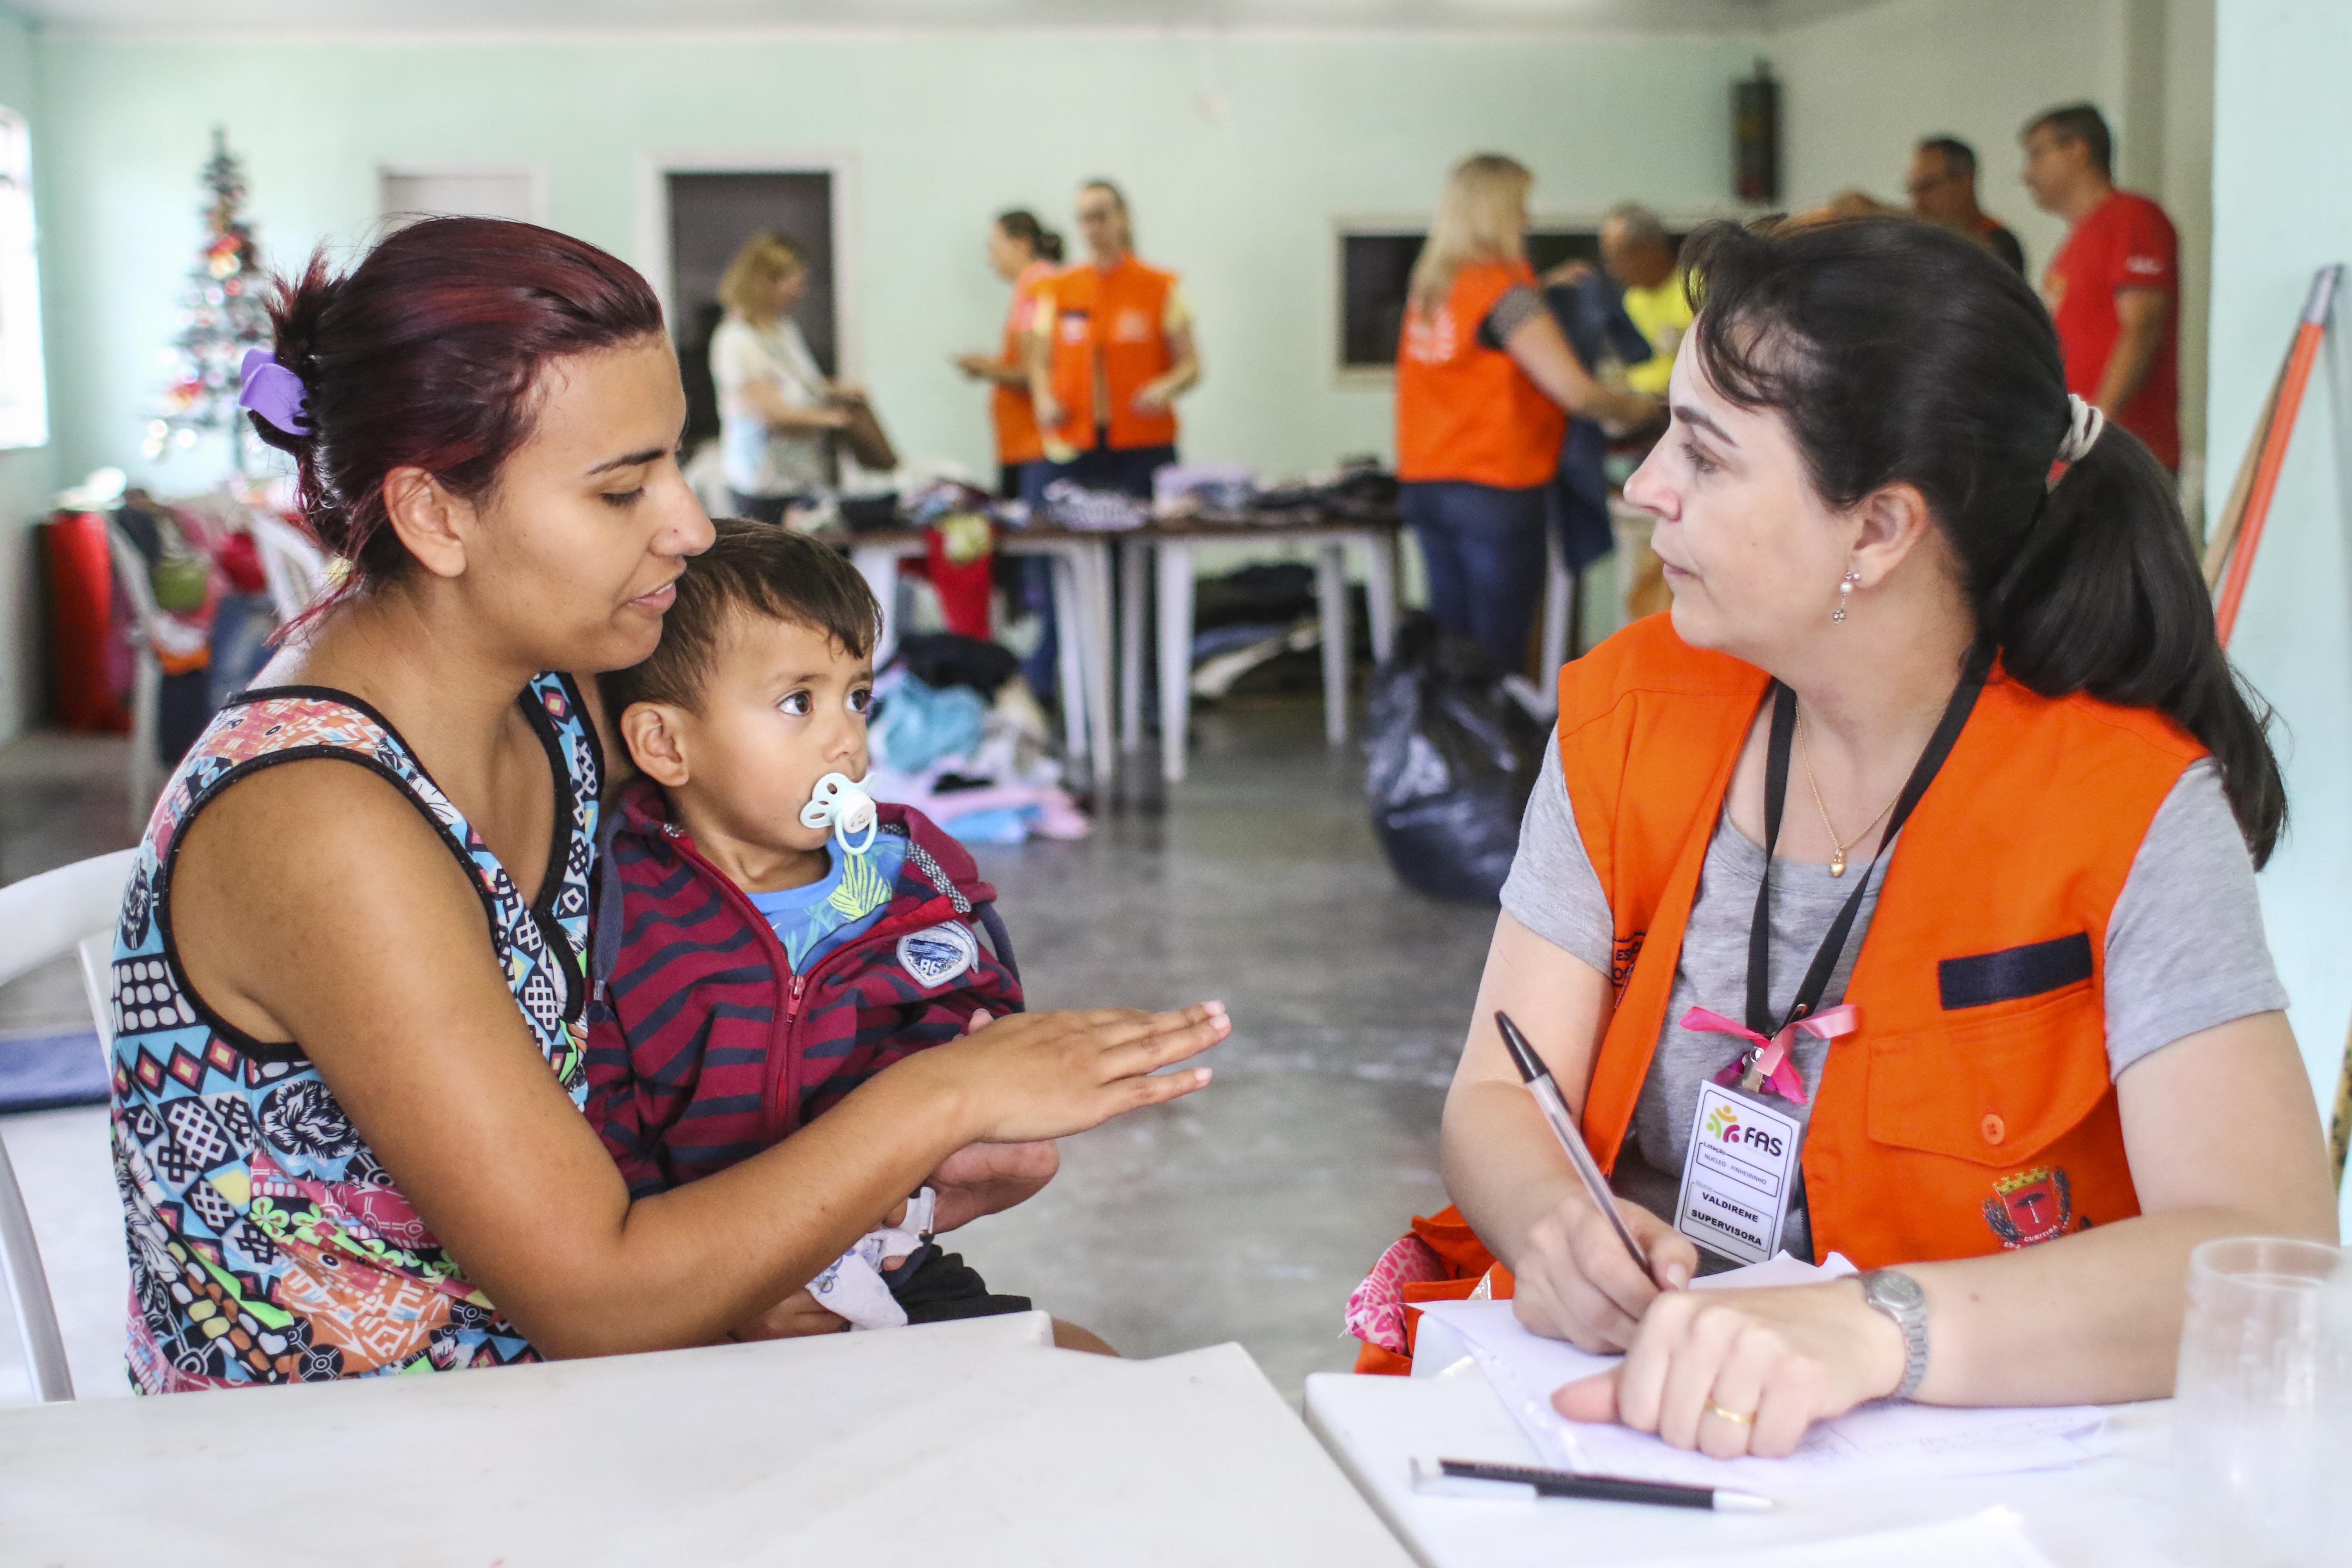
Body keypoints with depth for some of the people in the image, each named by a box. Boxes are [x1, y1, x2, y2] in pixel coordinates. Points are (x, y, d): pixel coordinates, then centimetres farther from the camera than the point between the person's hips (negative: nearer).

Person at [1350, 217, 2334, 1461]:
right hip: (1597, 1394, 3)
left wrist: (1867, 1328, -38)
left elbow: (2273, 1252, -23)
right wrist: (1556, 1224, -23)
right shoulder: (1627, 714, 2)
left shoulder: (2129, 808, -13)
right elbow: (1496, 1097, 1)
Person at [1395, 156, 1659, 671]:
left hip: (1425, 486, 7)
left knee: (1450, 643, 10)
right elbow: (1574, 391, -17)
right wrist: (1631, 407, 0)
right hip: (1496, 492, -7)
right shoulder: (1504, 290, -13)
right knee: (1498, 650, -4)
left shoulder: (1429, 285, 8)